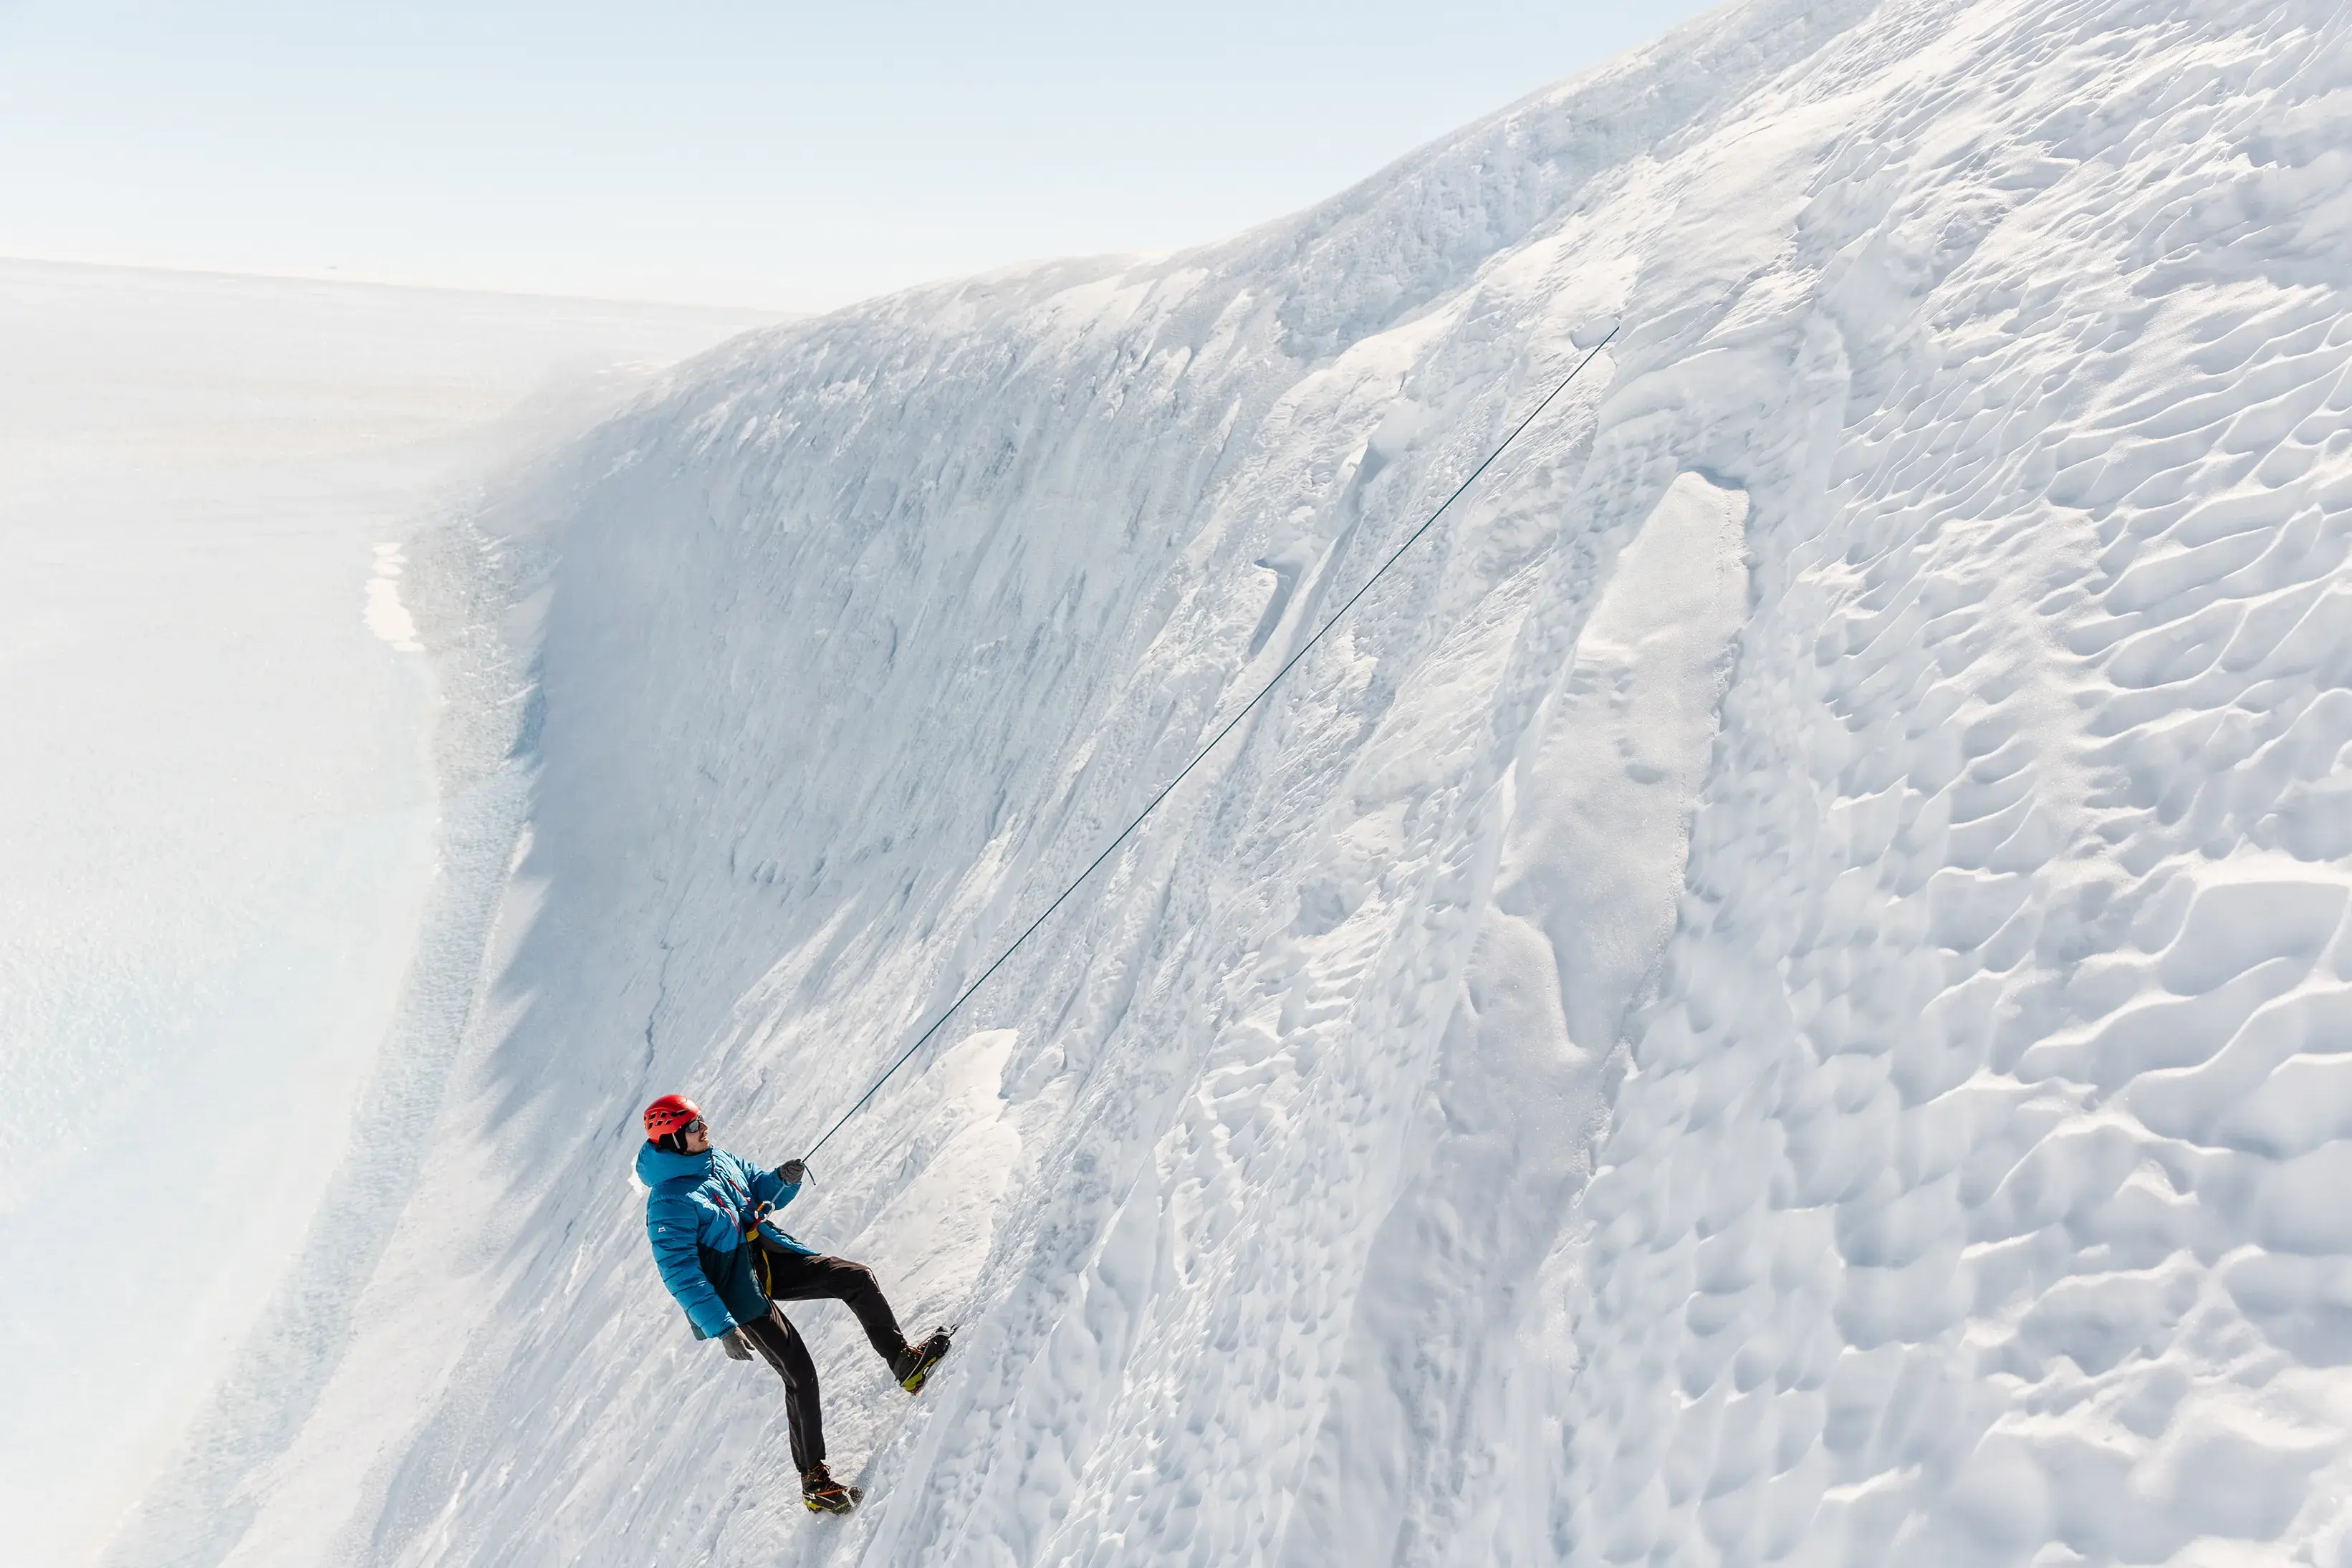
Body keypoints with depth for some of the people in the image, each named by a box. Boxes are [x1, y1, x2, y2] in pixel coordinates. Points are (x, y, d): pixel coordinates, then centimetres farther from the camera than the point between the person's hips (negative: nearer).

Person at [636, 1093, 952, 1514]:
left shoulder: (718, 1160, 3)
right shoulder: (668, 1202, -21)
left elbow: (761, 1191, 17)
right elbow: (681, 1276, -22)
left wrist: (784, 1180, -7)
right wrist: (722, 1329, -26)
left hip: (770, 1260, 8)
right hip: (739, 1292, -8)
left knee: (857, 1278, -1)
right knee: (800, 1376, -12)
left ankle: (904, 1361, 13)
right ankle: (814, 1481, 0)